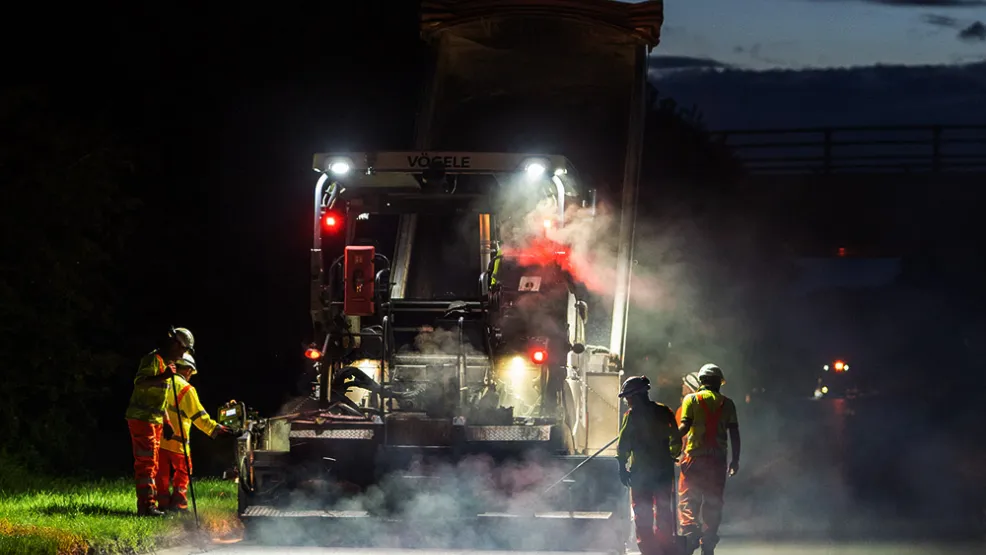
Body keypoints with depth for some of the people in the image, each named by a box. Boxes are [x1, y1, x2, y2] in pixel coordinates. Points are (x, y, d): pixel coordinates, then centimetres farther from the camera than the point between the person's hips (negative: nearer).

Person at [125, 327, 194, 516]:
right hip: (142, 418, -10)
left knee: (151, 464, 12)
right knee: (146, 462, -13)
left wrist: (166, 422, 25)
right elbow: (140, 382, -29)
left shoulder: (166, 363, 21)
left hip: (154, 420, 11)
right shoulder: (153, 359, -12)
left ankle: (146, 505, 16)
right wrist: (163, 377, -44)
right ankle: (147, 505, -16)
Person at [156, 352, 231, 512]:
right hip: (176, 438, -5)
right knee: (183, 470, 6)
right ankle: (178, 503, 0)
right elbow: (198, 415, -9)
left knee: (162, 472, 10)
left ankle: (163, 503, 9)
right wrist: (215, 428, -1)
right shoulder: (186, 389, -9)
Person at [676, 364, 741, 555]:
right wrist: (735, 460, 10)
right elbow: (734, 433, 5)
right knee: (713, 502, 9)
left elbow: (685, 426, -10)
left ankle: (689, 530, -24)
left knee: (688, 498, 0)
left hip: (694, 455, -2)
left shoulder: (691, 399, 2)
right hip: (718, 458, 2)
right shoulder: (727, 403, 8)